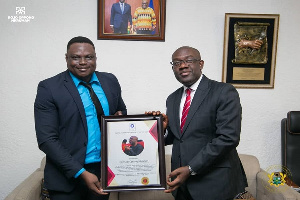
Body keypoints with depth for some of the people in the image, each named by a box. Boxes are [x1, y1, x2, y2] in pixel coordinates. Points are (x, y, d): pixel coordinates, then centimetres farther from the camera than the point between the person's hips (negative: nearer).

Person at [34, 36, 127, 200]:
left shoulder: (110, 81, 2)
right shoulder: (49, 88, -10)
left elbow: (121, 111, 16)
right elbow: (46, 139, -13)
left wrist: (121, 116, -8)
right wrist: (81, 173, -17)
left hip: (105, 170, 4)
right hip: (67, 176, -3)